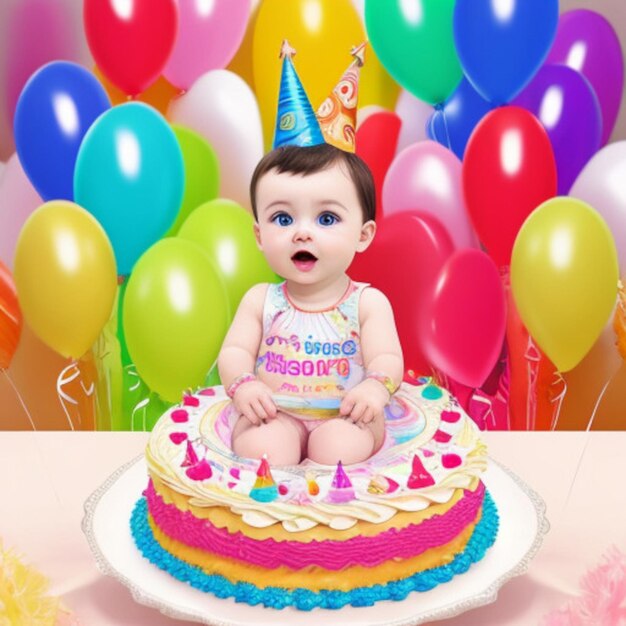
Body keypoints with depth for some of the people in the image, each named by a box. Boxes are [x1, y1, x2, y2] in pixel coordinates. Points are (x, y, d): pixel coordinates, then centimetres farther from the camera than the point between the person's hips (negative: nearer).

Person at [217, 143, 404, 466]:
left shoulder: (368, 302, 0)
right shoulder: (261, 300, 5)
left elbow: (386, 359, -6)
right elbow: (235, 352, 3)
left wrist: (376, 386, -29)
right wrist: (242, 383, -19)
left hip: (345, 416, 0)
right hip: (275, 415, 1)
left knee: (340, 447, -30)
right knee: (261, 447, -28)